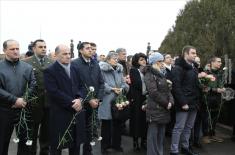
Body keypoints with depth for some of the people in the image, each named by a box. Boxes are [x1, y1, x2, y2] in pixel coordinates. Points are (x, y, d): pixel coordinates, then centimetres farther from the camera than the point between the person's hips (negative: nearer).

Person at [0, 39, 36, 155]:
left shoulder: (27, 67, 6)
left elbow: (33, 85, 0)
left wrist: (24, 100, -13)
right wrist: (14, 100, -19)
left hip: (24, 110, 2)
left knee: (25, 140, 12)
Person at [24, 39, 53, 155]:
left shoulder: (52, 63, 6)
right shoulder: (26, 63, -4)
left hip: (49, 102, 3)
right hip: (34, 102, -3)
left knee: (46, 130, 14)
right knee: (32, 131, 11)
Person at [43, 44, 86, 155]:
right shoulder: (50, 71, -8)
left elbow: (79, 87, 13)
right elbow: (54, 92, -17)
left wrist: (79, 99, -9)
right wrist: (72, 103, -17)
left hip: (76, 113, 6)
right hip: (60, 114, -6)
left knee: (76, 144, 13)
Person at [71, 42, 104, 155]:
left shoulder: (95, 64, 11)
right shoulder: (75, 64, -7)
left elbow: (101, 83, 11)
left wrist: (98, 98, -3)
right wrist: (88, 100, -14)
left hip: (95, 103, 5)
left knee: (90, 130, 10)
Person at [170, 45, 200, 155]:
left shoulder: (194, 67, 16)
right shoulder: (178, 68, -13)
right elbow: (176, 87, -20)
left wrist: (197, 100, 14)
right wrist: (183, 102, -22)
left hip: (193, 103, 8)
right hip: (184, 104, -8)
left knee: (189, 127, 16)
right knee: (179, 127, -1)